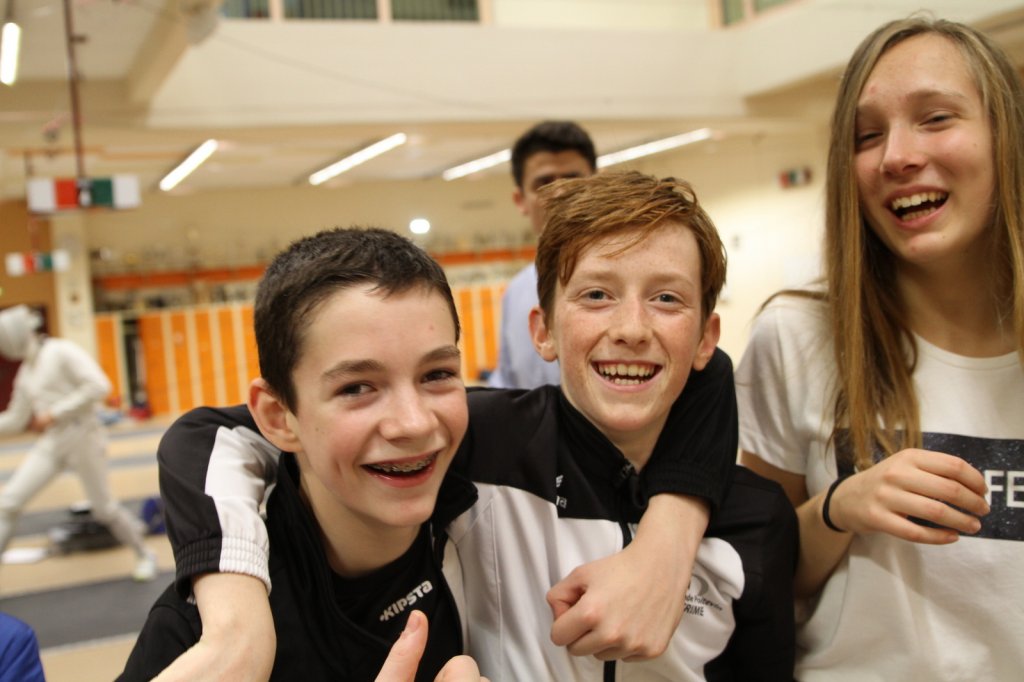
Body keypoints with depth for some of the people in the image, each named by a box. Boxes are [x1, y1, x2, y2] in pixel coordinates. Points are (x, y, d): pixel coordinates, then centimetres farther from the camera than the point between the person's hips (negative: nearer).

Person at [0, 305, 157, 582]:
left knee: (103, 508, 2)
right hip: (50, 442, 7)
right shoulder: (25, 372, 11)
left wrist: (55, 413, -20)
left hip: (83, 437, -7)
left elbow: (99, 386, -23)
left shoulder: (61, 351, -12)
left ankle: (144, 555, 23)